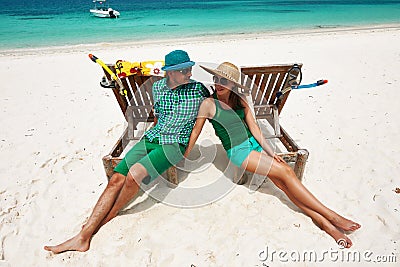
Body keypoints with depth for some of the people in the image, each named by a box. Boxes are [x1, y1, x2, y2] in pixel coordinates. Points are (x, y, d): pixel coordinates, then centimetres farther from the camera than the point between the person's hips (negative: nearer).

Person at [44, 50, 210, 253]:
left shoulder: (198, 89, -3)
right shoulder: (157, 87, 8)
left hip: (174, 143, -5)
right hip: (151, 137, 5)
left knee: (134, 175, -26)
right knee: (116, 178, -10)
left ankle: (99, 223, 0)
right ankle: (83, 237, -4)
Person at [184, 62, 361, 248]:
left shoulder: (240, 101, 9)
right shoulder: (209, 104, -7)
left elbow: (254, 128, 9)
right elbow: (196, 131, 0)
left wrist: (271, 152, 3)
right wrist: (184, 156, 7)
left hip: (253, 144, 6)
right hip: (237, 151, -6)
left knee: (283, 182, -12)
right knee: (285, 172, -14)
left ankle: (322, 220, -7)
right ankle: (331, 216, -4)